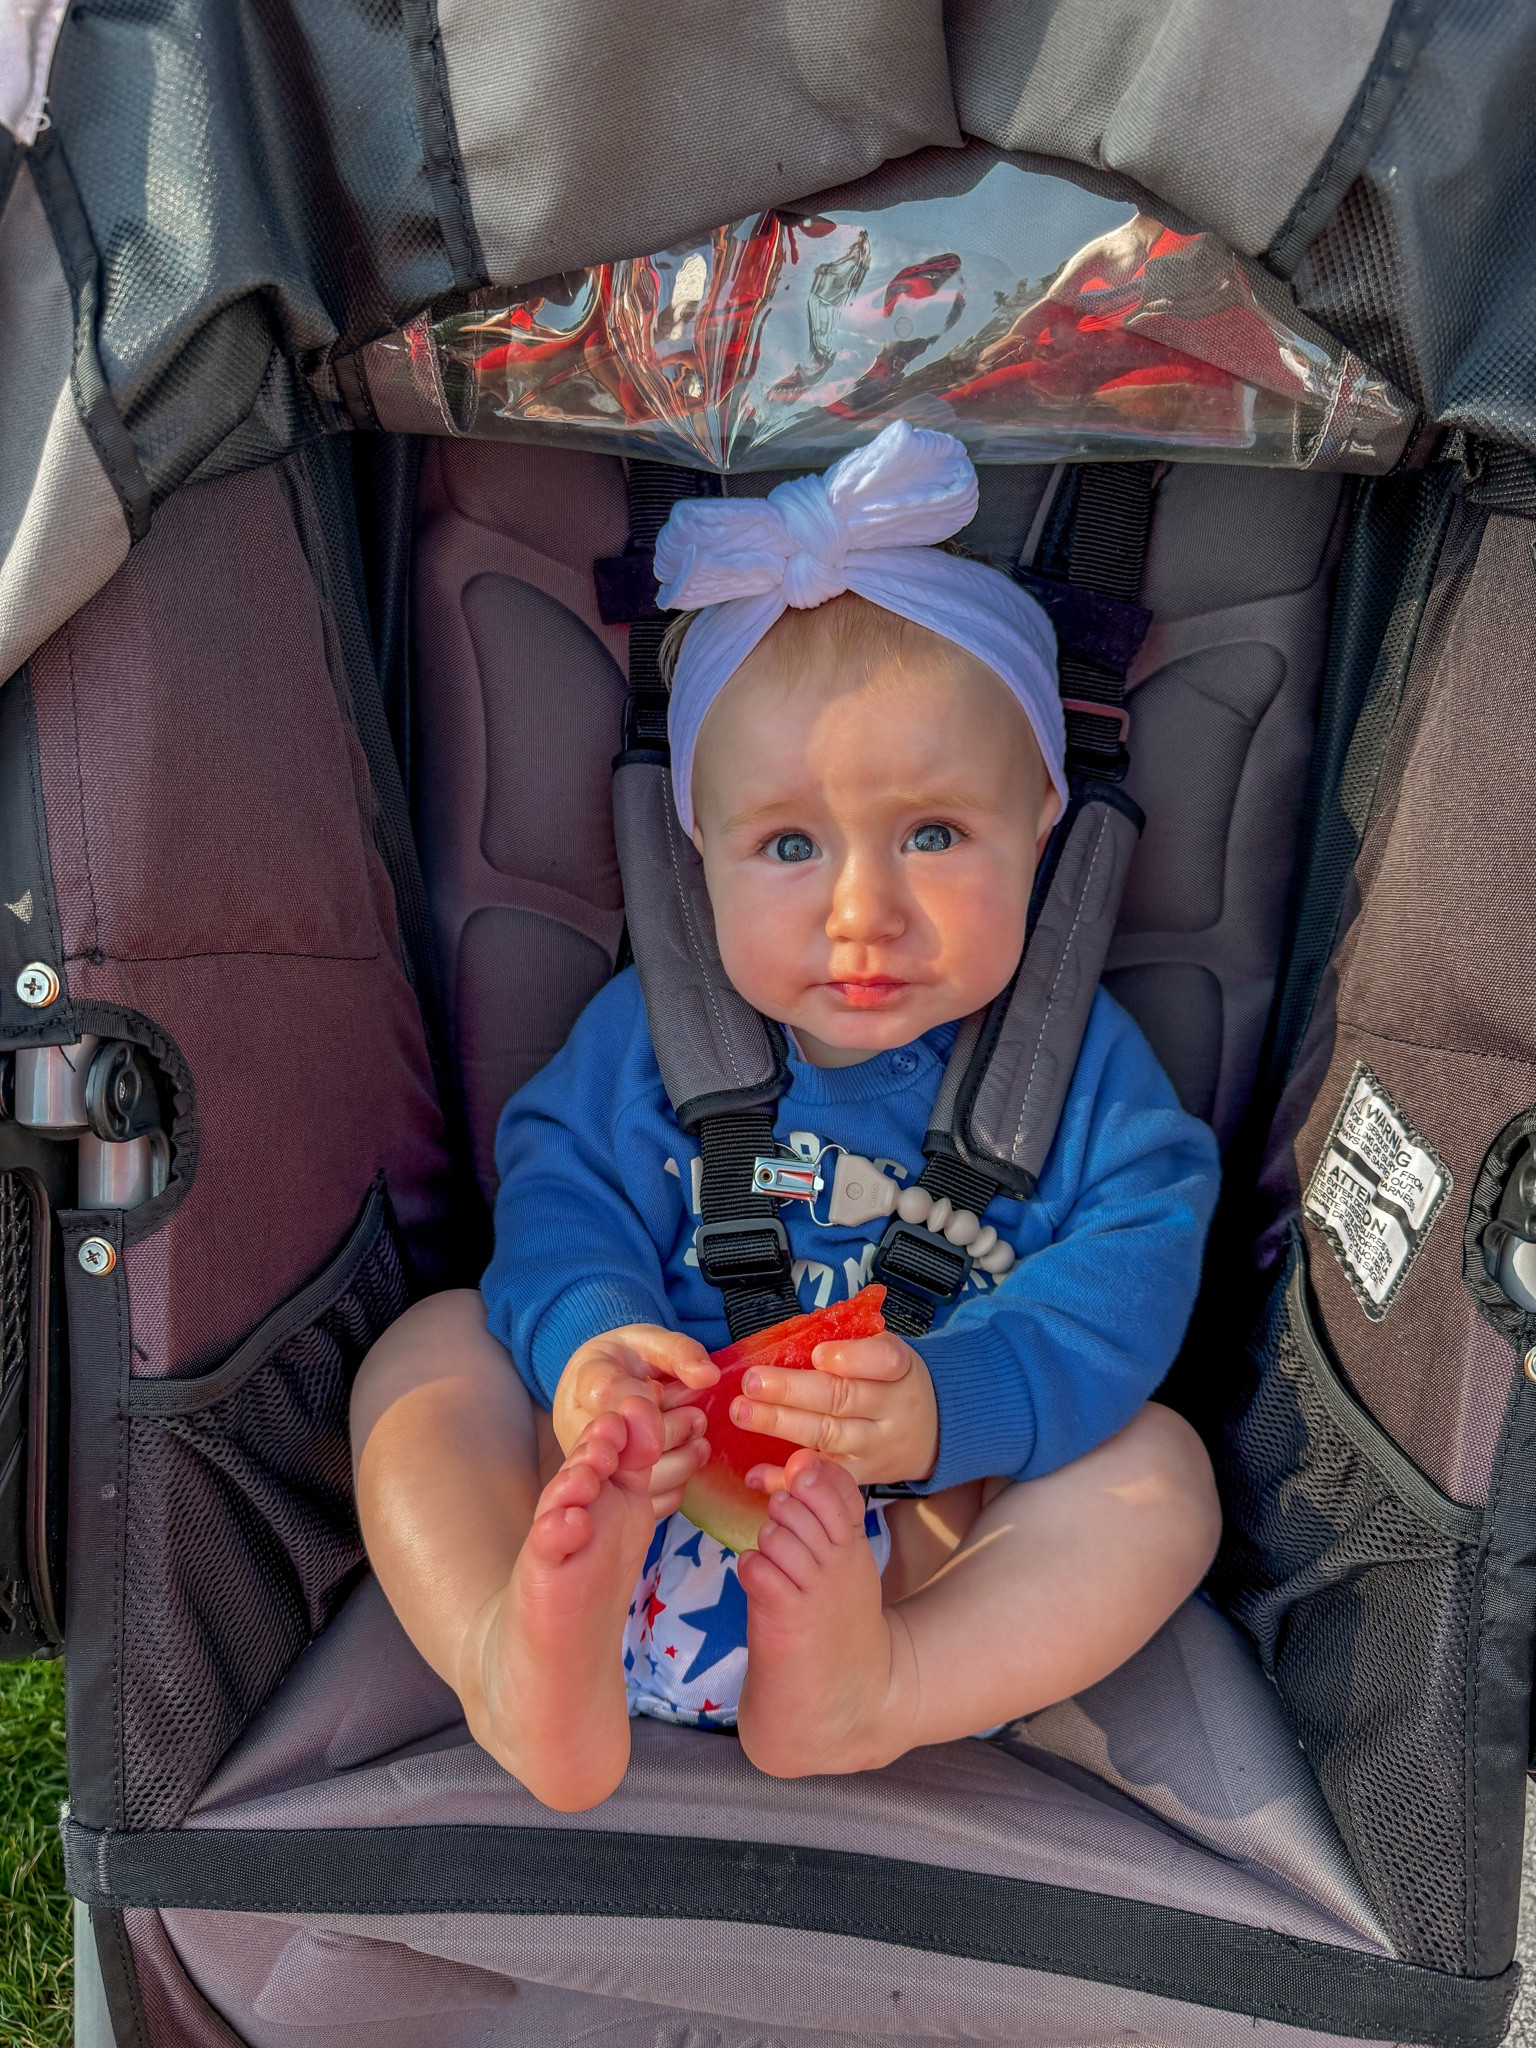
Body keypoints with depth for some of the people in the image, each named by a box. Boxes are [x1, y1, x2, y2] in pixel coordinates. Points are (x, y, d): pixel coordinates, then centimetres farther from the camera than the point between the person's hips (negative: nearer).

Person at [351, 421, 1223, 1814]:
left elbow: (1124, 1280, -13)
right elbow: (561, 1193, -5)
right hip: (634, 1499, 2)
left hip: (929, 1548, -1)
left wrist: (947, 1404, -33)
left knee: (1160, 1462, -21)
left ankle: (863, 1697, -41)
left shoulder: (1080, 1065, -2)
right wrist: (586, 1343, -30)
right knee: (432, 1344, -13)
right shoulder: (651, 1028, 3)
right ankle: (508, 1654, -37)